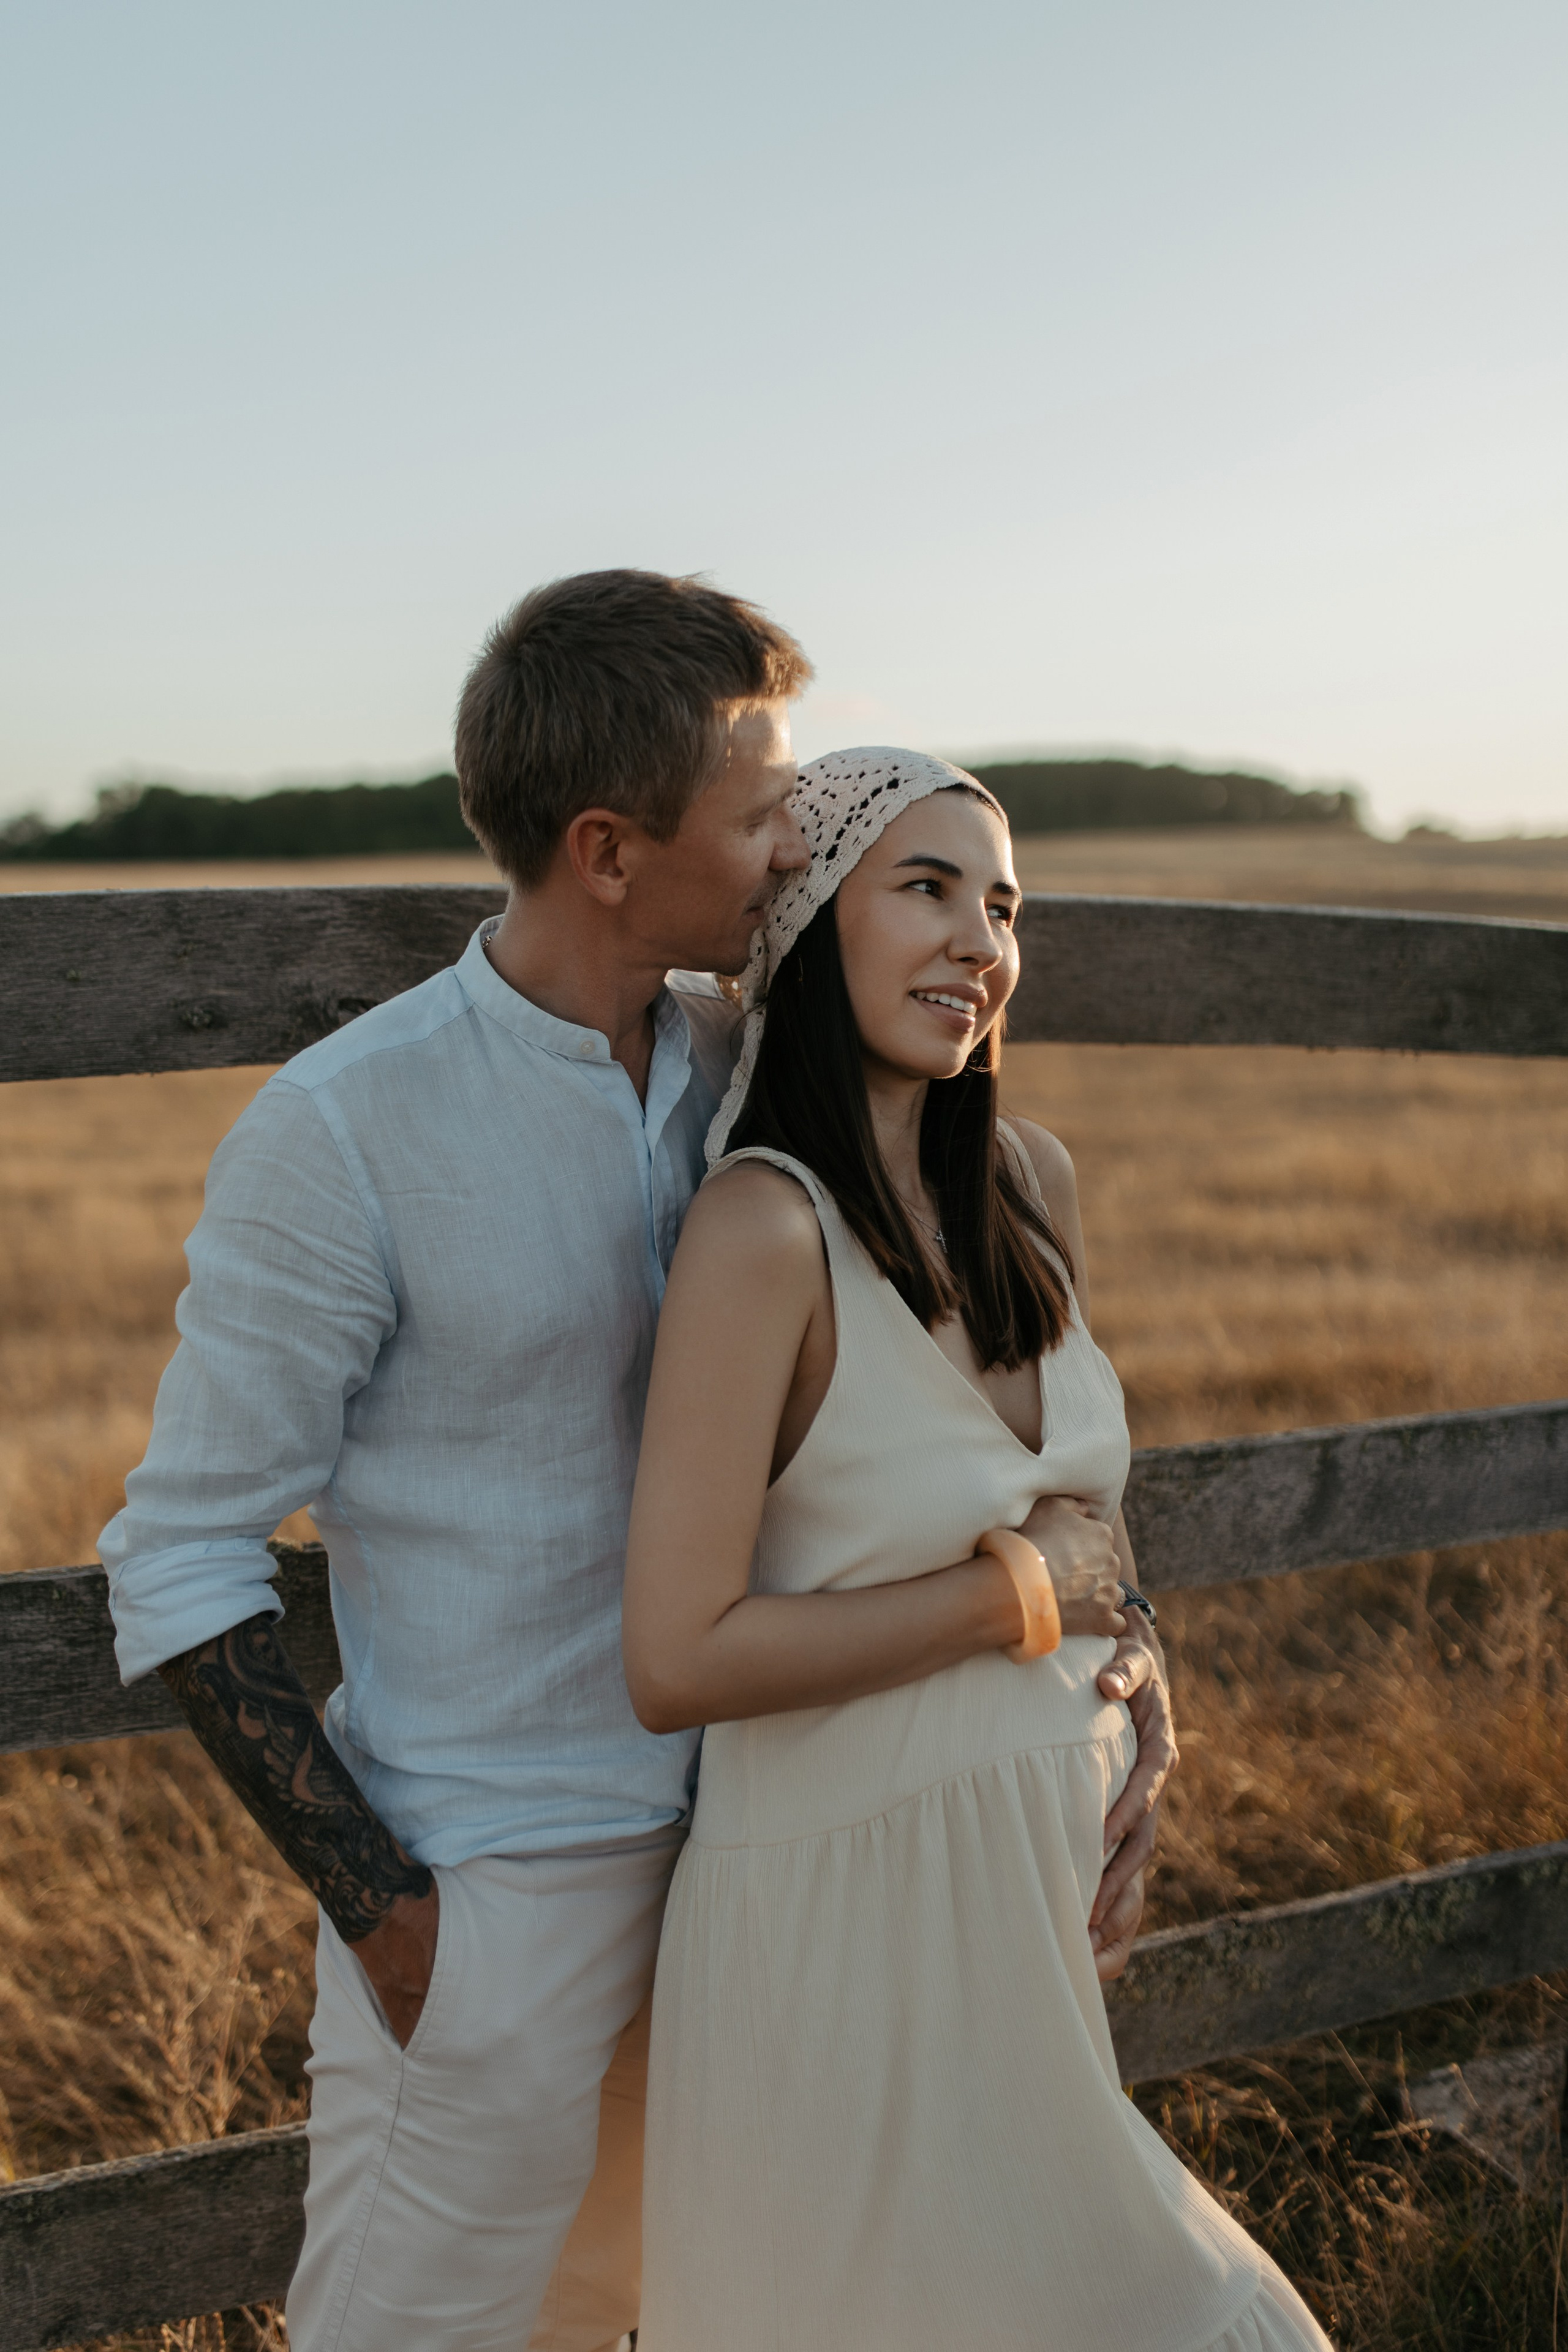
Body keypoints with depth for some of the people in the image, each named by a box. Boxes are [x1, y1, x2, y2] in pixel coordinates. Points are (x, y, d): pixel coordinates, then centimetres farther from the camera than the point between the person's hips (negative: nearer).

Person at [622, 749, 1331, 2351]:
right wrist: (1019, 1594, -17)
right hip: (844, 1889, -7)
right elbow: (675, 1663, -25)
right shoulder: (762, 1226, -22)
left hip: (1028, 1871, 7)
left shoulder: (1029, 1182, 0)